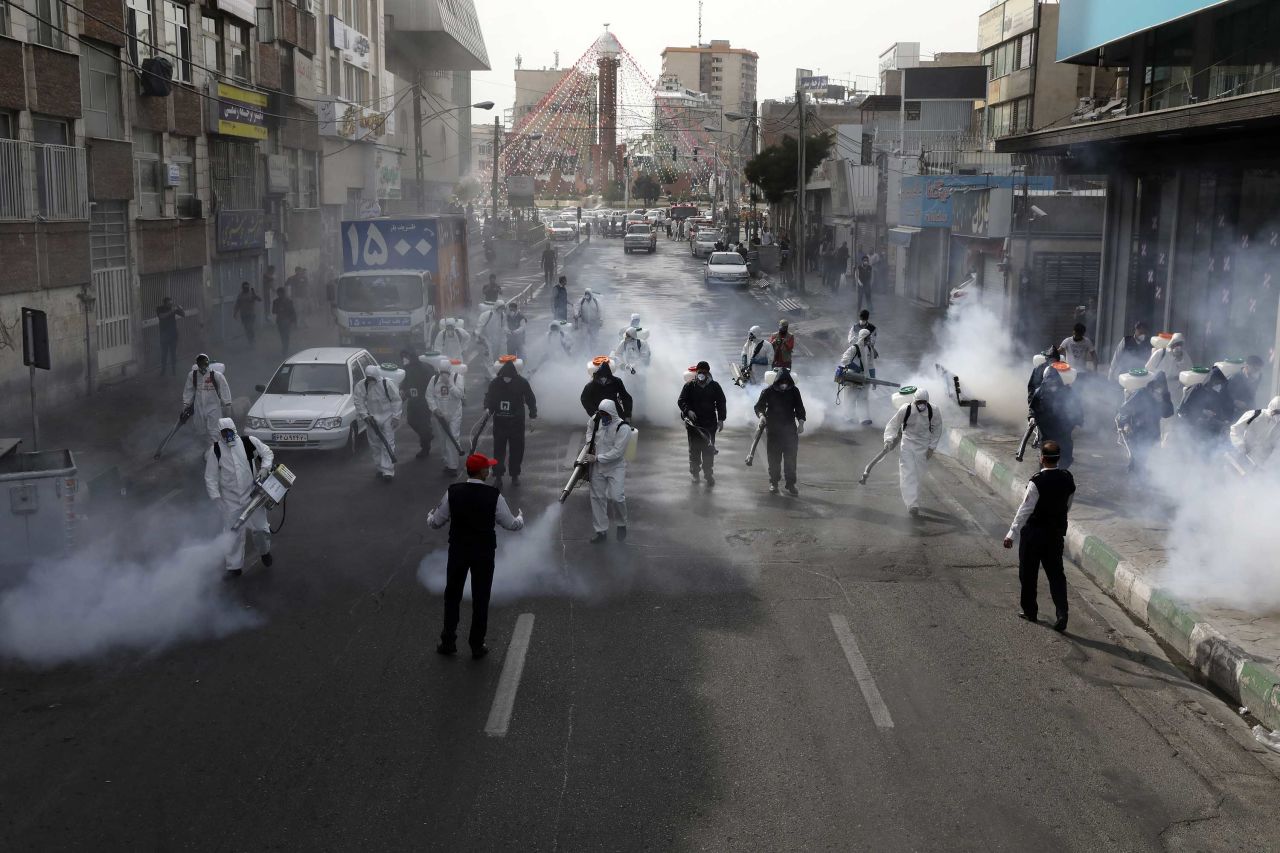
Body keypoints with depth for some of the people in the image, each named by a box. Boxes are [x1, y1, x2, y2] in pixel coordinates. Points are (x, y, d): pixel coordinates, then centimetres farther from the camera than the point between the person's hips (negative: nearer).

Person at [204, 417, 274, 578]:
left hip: (252, 495, 1)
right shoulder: (215, 450, -7)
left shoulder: (248, 442, -6)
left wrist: (264, 468, -8)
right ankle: (234, 566, 16)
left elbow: (267, 453, 8)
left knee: (260, 527, 8)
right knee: (233, 533, 2)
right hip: (230, 500, -1)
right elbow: (210, 477, -2)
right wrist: (215, 497, -9)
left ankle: (264, 551, 39)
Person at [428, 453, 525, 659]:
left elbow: (435, 523, -4)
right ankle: (477, 646, 19)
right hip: (484, 553, -1)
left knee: (452, 595, 18)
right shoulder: (494, 496, -15)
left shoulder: (452, 492, -11)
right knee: (481, 599, 12)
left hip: (457, 550, 1)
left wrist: (430, 515, 20)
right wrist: (520, 518, 18)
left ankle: (448, 642, 24)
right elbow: (511, 525, -6)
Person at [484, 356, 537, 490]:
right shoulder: (494, 383, -2)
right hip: (499, 421, 1)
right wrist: (488, 408, -16)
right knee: (499, 449, 3)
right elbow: (489, 397, 4)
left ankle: (515, 475, 20)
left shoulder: (522, 382, -6)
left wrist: (533, 415, 0)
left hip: (517, 422, -1)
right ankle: (498, 476, 10)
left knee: (517, 449, 7)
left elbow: (530, 399, 1)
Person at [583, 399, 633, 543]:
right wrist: (589, 441, 2)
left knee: (617, 497, -14)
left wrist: (596, 458, -24)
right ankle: (601, 531, 19)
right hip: (597, 467, 5)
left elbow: (617, 452, -25)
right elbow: (590, 428, 21)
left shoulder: (623, 428, -22)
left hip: (616, 467, -5)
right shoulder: (596, 418, -5)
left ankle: (622, 525, 14)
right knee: (597, 498, 7)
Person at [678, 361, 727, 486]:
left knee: (709, 450, -5)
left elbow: (721, 403, 10)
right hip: (693, 423, 0)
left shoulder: (714, 386, 6)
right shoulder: (689, 386, 4)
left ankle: (709, 474, -2)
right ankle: (694, 472, 19)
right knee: (694, 449, 6)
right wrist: (688, 411, -18)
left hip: (710, 424, 0)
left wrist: (721, 419, 1)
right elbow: (681, 401, 1)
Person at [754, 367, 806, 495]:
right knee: (774, 458, 2)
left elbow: (799, 408, 11)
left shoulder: (794, 391, 1)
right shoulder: (768, 391, -5)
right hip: (773, 430, -1)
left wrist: (801, 422, -1)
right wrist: (761, 415, -19)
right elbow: (758, 406, 1)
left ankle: (790, 485, 4)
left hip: (790, 429, 1)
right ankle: (773, 483, 13)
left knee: (791, 458, -2)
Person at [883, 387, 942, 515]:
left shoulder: (934, 412, -16)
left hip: (923, 445, 2)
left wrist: (932, 447, -1)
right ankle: (913, 504, -18)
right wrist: (889, 440, -25)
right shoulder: (905, 409, -21)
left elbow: (937, 430, 0)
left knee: (918, 473, 10)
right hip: (907, 442, -2)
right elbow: (893, 424, -11)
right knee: (908, 473, -13)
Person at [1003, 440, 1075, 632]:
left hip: (1033, 532, -5)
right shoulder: (1067, 479, -3)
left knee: (1028, 573, 12)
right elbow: (1068, 506, 10)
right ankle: (1061, 614, -3)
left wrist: (1012, 534, -17)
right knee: (1056, 573, 9)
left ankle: (1030, 611, 24)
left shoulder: (1037, 481, -22)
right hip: (1057, 533, 5)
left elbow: (1025, 510, -21)